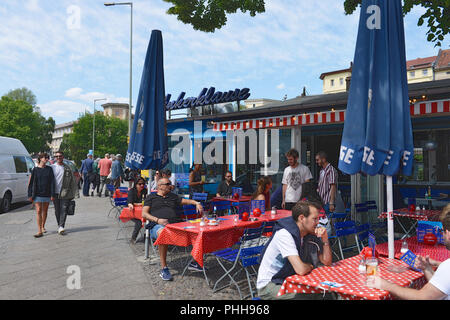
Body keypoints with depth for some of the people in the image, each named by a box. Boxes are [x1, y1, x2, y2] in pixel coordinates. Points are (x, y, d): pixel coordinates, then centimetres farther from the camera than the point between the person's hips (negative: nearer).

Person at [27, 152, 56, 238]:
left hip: (47, 194, 2)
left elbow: (52, 182, -1)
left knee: (45, 211, 13)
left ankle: (43, 226, 33)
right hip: (37, 194, -2)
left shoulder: (49, 169, 2)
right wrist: (30, 195, -2)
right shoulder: (35, 170, -1)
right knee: (39, 211, -6)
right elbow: (30, 183, 1)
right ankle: (39, 231, -7)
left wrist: (52, 194, -6)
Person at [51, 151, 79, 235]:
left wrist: (75, 193, 1)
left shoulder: (67, 168, 4)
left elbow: (73, 181, 5)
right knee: (57, 211, 8)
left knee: (64, 210, -6)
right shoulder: (52, 167, 5)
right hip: (55, 193, 1)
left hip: (65, 193, -1)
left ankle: (61, 227, -5)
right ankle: (60, 226, 20)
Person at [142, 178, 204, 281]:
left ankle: (195, 261, -9)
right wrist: (157, 220, -11)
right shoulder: (151, 197, 18)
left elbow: (185, 201, 23)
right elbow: (144, 214, 7)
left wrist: (196, 203, 1)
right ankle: (164, 268, -31)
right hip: (158, 225, -4)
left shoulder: (173, 196, 30)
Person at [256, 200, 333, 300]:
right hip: (269, 284, -7)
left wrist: (325, 240, -10)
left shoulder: (310, 234, -1)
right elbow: (301, 270, -32)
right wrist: (310, 266, -10)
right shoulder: (284, 234, -26)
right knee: (308, 296, -27)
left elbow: (327, 262, 3)